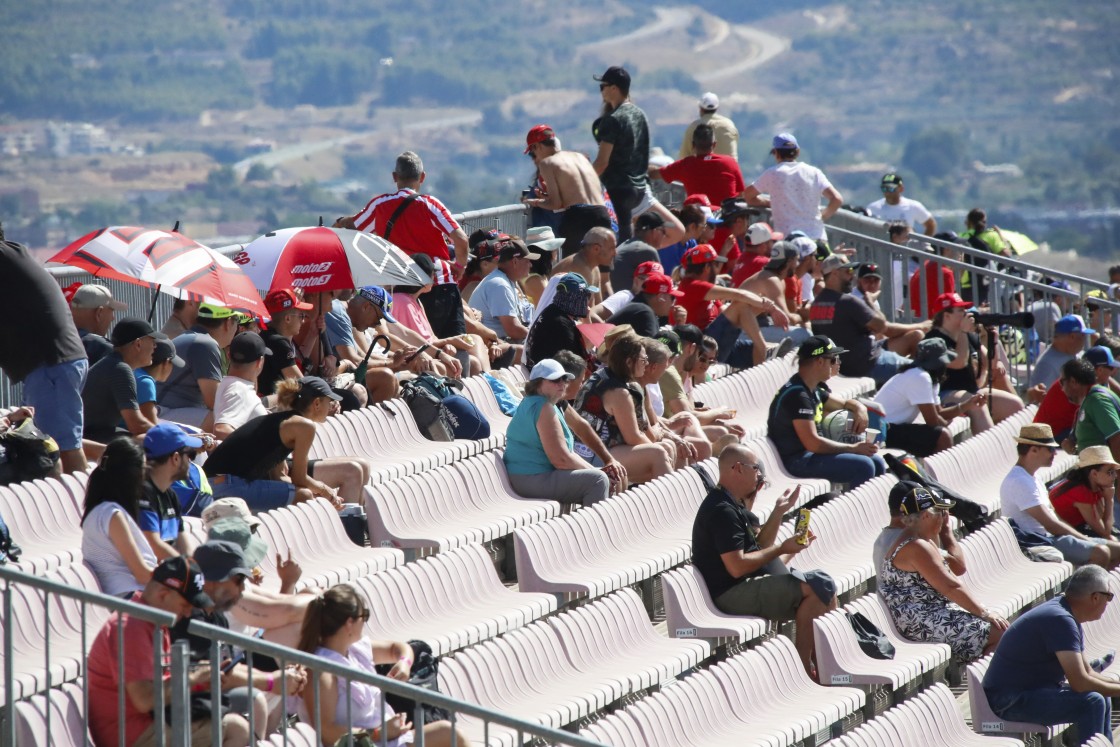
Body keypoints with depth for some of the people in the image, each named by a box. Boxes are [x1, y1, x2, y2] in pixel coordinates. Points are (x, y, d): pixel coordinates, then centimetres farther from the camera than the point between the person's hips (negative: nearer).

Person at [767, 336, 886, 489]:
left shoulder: (813, 390, 11)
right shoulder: (797, 395, -20)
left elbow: (845, 403, 28)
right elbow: (813, 443, -26)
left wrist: (860, 409, 3)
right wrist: (854, 448, -18)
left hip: (810, 453, 10)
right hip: (795, 460, -10)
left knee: (877, 462, 6)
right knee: (863, 466, -22)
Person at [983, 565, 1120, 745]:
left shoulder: (1067, 617, 10)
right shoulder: (1060, 620, -23)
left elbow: (1087, 673, 17)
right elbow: (1080, 682, -26)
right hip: (1011, 701, -11)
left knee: (1103, 698, 16)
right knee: (1092, 702, -23)